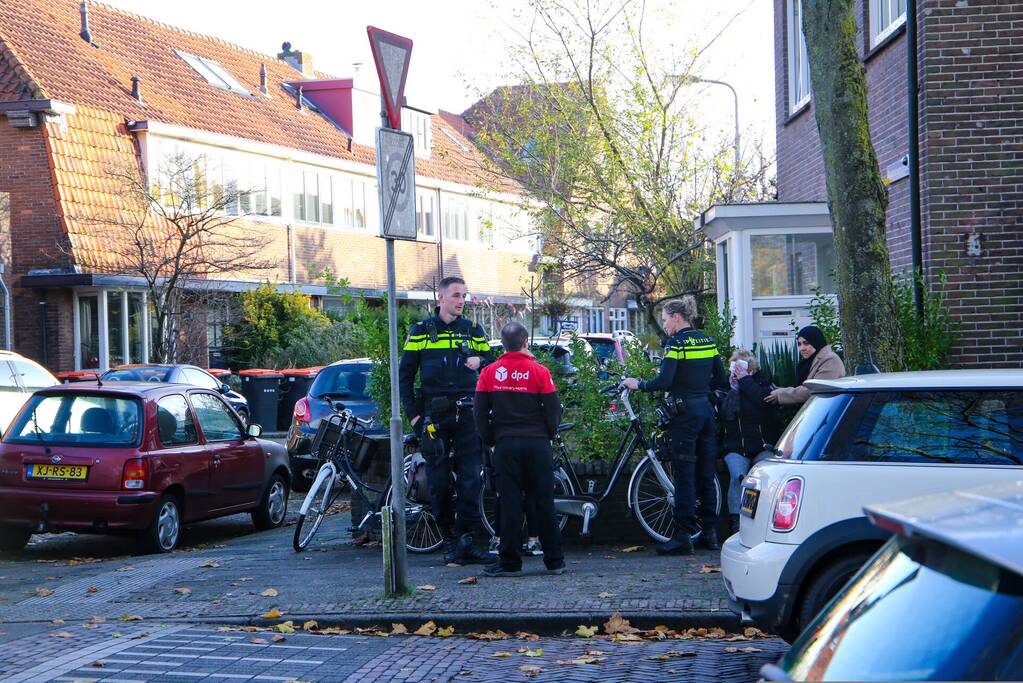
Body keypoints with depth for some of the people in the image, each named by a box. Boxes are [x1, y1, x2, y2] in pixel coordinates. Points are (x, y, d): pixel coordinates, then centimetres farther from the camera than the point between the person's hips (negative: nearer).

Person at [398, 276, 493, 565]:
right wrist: (413, 414, -1)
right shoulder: (421, 331, 6)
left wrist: (481, 361, -7)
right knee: (439, 481, 1)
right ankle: (450, 541, 9)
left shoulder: (472, 330, 11)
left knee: (471, 477, -6)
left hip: (466, 413, 1)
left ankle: (465, 538, -2)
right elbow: (404, 375, 7)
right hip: (434, 416, -1)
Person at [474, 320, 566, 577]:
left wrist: (490, 440, 15)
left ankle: (509, 563, 3)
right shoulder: (539, 372, -3)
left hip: (505, 445, 1)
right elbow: (553, 410, -2)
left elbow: (480, 413, 2)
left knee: (509, 503, 3)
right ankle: (554, 561, 9)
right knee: (543, 502, 5)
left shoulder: (490, 373, 1)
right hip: (537, 444, 0)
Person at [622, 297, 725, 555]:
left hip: (685, 413, -8)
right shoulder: (707, 341, 11)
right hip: (706, 411, 8)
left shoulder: (677, 343, -12)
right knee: (706, 473, 12)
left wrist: (638, 384, -7)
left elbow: (664, 382, -20)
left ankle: (683, 537, -5)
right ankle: (709, 532, 16)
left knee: (684, 475, -6)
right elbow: (720, 380, 13)